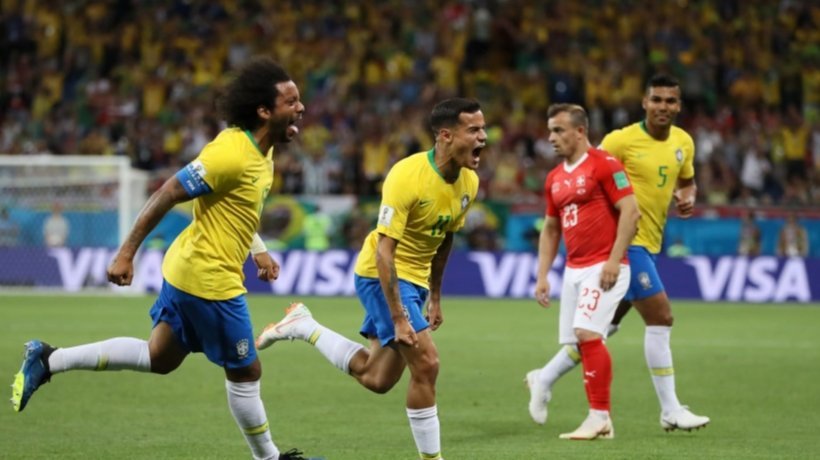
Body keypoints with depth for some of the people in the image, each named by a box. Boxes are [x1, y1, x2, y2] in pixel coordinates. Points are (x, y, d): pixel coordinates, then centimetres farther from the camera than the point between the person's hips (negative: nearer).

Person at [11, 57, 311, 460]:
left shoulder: (260, 150, 6)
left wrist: (257, 250, 17)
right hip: (210, 279, -10)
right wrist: (126, 253, -20)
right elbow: (168, 194, -22)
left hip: (186, 270, 10)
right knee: (245, 373, 4)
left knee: (158, 358, 19)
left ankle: (48, 361, 21)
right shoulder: (231, 154, -24)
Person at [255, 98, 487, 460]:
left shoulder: (469, 182, -3)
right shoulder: (407, 177, -27)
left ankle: (302, 326, 29)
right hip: (383, 276, -8)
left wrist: (434, 297, 17)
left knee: (376, 379, 13)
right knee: (426, 363, -16)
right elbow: (383, 250, -27)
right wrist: (399, 318, -29)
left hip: (415, 279, 8)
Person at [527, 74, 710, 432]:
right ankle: (670, 411, -5)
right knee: (660, 318, -11)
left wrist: (687, 198, 1)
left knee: (606, 325, 14)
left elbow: (687, 181, 24)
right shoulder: (621, 140, -13)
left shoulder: (683, 142, 8)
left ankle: (545, 379, 28)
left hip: (648, 244, 8)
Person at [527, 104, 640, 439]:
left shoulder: (604, 165, -8)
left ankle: (599, 417, -10)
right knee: (576, 342, 4)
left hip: (604, 268, -7)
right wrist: (542, 276, 14)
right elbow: (550, 228, 22)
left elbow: (630, 212, -13)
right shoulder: (554, 179, 15)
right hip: (573, 269, 7)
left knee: (587, 333, -16)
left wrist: (613, 261, -19)